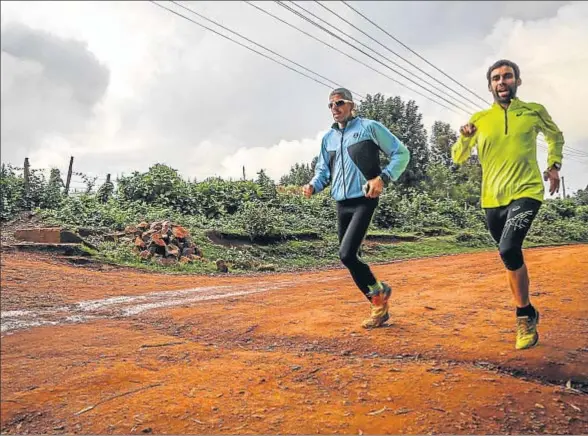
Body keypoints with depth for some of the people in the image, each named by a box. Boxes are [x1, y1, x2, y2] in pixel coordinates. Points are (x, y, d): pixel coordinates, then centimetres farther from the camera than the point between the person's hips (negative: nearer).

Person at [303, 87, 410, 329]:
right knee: (349, 257, 7)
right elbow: (323, 170, 21)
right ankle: (379, 307, 23)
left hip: (364, 201, -6)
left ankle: (378, 292, 9)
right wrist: (313, 186, -2)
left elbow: (402, 153, 0)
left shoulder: (369, 127, -1)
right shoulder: (328, 138, 15)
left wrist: (383, 178, -14)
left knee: (346, 254, -18)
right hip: (341, 204, 7)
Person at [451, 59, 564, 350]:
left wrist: (554, 165, 8)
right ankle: (528, 312, 35)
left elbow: (555, 135, 21)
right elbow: (458, 158, 6)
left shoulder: (534, 112, 2)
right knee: (511, 257, 14)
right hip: (493, 198, 3)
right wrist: (464, 138, -14)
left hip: (526, 192, -3)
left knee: (508, 249, -25)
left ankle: (524, 316, -5)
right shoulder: (479, 119, 4)